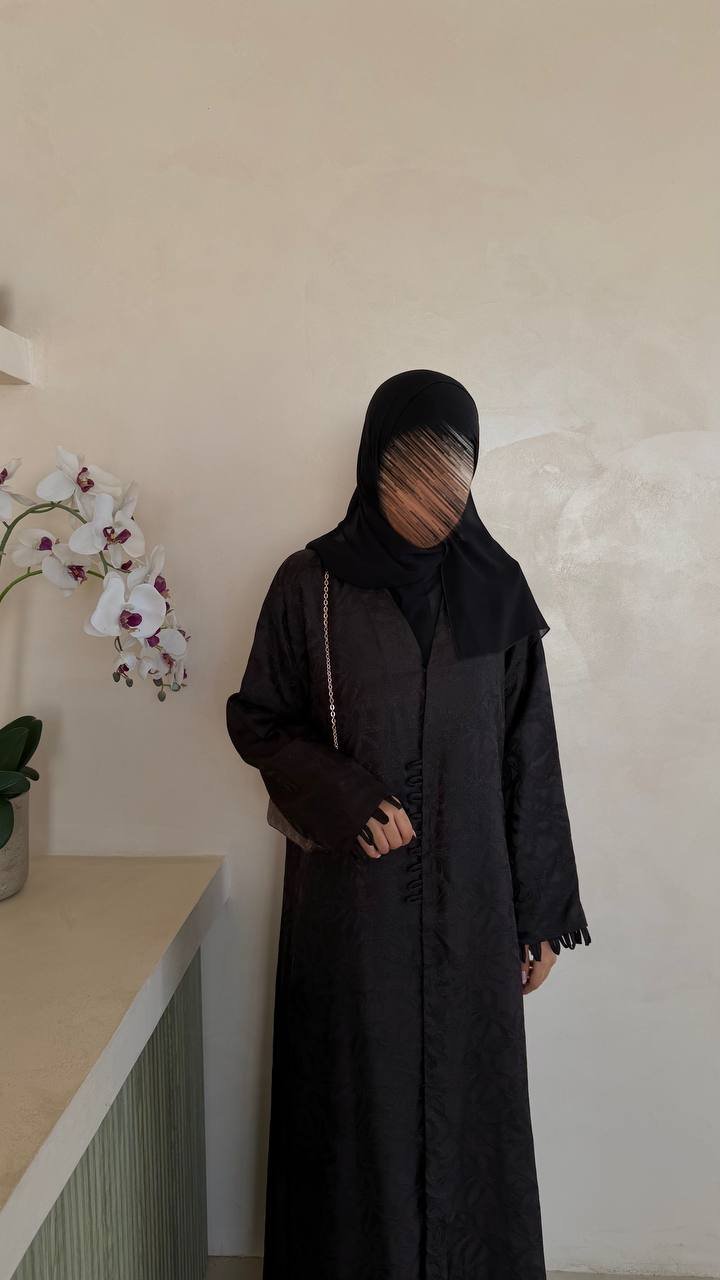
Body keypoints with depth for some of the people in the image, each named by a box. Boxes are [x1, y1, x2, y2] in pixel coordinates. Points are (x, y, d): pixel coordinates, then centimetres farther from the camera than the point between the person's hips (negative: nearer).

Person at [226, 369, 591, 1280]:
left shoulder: (496, 587, 0)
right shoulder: (311, 584, -6)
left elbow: (528, 755, 2)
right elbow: (256, 720, 1)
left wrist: (542, 909, 3)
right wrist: (340, 798, -17)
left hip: (470, 898, 2)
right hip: (351, 897, -2)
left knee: (468, 1099, 13)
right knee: (358, 1102, 10)